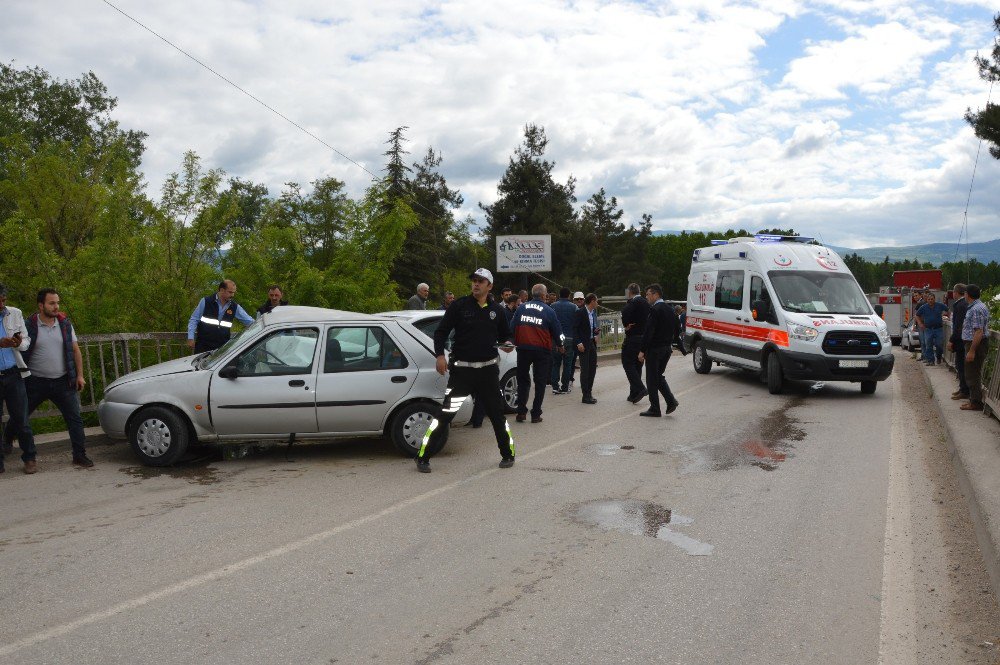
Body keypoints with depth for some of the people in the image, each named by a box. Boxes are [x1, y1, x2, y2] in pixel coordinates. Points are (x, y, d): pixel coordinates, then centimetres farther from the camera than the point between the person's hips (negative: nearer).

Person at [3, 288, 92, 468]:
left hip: (62, 382, 2)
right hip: (35, 383, -2)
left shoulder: (65, 324, 4)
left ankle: (80, 455, 2)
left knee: (75, 418, -3)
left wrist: (79, 375, 3)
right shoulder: (29, 325, -5)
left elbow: (75, 350, 8)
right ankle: (5, 444, 35)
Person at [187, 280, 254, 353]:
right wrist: (191, 338, -4)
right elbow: (194, 320, 2)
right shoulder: (206, 302, -3)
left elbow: (250, 321, 9)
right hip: (203, 346, -2)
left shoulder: (235, 307, 4)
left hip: (222, 347, 2)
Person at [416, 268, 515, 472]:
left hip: (488, 369, 3)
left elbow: (505, 334, 20)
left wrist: (507, 344, -2)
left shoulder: (496, 310, 8)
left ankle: (508, 455, 26)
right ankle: (423, 457, 1)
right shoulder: (459, 306, -3)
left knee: (497, 414, 10)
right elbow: (441, 331, -2)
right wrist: (440, 355, -15)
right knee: (445, 414, -7)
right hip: (461, 369, -3)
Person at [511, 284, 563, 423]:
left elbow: (513, 327, 3)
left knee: (523, 380, 14)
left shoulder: (521, 308, 1)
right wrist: (560, 345, 19)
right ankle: (536, 414, 7)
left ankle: (521, 411, 8)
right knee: (540, 382, 8)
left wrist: (515, 343, 17)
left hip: (523, 349, 2)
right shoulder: (548, 311, -5)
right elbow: (557, 330, 1)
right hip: (542, 350, -2)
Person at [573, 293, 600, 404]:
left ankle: (589, 392, 20)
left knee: (592, 368, 9)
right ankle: (586, 396, 0)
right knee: (585, 370, -4)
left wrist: (596, 331, 1)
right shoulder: (580, 312, -11)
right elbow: (574, 329, -12)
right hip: (583, 345, -7)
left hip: (592, 343, 7)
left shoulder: (594, 313, 12)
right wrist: (579, 343, -19)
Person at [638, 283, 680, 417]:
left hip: (654, 349, -8)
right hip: (666, 348, 8)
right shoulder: (670, 309, 10)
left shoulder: (655, 310, -17)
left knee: (652, 379, 1)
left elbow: (648, 331, -21)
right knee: (658, 376, 20)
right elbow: (677, 329, 16)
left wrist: (642, 351, -19)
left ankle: (654, 409, 6)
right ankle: (671, 400, 7)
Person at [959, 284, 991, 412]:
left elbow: (979, 332, -25)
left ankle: (976, 403, 1)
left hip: (976, 344, -11)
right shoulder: (977, 307, 13)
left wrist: (972, 351, -25)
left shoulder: (976, 310, -21)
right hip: (973, 343, 11)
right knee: (973, 374, 17)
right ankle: (974, 399, 25)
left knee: (973, 375, -5)